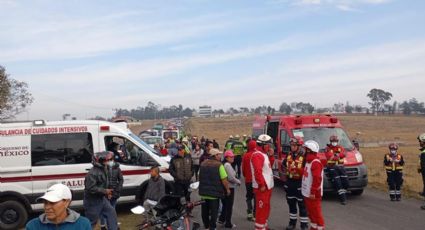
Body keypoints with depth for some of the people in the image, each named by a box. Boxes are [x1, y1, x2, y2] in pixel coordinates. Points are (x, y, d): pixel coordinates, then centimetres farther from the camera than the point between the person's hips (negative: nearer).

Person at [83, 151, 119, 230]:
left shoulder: (104, 169, 6)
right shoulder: (93, 172, -26)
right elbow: (91, 188, -30)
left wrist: (107, 193, 8)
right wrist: (105, 191, -26)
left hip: (102, 198, 9)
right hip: (92, 201, -9)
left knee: (111, 212, 13)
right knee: (91, 221, 2)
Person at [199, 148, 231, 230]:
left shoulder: (203, 164, 4)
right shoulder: (219, 165, -14)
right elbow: (224, 179, -16)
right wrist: (227, 189, -2)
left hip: (203, 192, 6)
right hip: (214, 193, -5)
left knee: (205, 211, 16)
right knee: (213, 211, 4)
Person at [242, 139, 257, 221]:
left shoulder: (245, 156, -5)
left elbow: (243, 168, 3)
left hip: (248, 180, 2)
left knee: (249, 197, 15)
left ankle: (249, 213, 5)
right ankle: (255, 214, 7)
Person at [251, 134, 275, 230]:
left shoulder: (264, 154, 15)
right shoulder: (257, 155, -18)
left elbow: (270, 165, 21)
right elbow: (258, 171, -25)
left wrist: (271, 156, 7)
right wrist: (262, 185, -24)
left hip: (268, 185, 10)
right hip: (262, 186, -10)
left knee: (266, 207, 19)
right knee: (261, 207, -5)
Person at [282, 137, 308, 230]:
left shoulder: (304, 156, -15)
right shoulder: (289, 155, 7)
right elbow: (283, 165, 21)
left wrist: (297, 169, -29)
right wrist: (284, 168, 1)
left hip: (300, 183, -7)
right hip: (289, 182, 7)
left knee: (302, 205, 2)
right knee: (291, 203, 17)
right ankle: (292, 222, 30)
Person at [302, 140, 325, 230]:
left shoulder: (316, 162, -20)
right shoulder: (308, 161, 13)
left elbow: (317, 179, -25)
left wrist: (313, 192, -24)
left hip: (313, 194, -10)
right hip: (307, 193, 10)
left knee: (316, 213, -2)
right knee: (310, 212, 19)